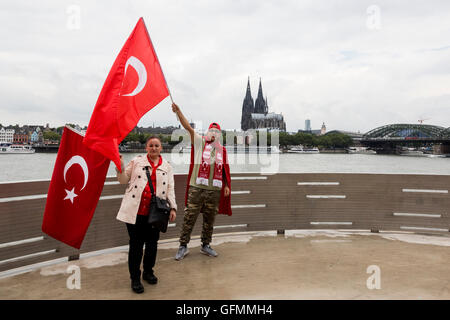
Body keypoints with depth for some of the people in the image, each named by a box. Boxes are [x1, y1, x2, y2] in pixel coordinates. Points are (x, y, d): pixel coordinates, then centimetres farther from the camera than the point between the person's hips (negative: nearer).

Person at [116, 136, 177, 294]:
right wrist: (120, 166, -7)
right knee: (136, 244, 4)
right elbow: (124, 180, 10)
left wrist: (173, 207, 1)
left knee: (152, 243, 11)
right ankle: (135, 278, 17)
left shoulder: (167, 167, 12)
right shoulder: (136, 161, 9)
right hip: (135, 211, -2)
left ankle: (148, 271, 33)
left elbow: (170, 189, 9)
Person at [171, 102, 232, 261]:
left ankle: (205, 245, 25)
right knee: (189, 217, -1)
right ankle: (183, 246, 10)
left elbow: (225, 169, 18)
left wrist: (227, 185, 12)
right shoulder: (199, 142, 4)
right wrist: (178, 111, -20)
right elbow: (188, 127, -9)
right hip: (196, 187, -3)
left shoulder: (222, 149, 14)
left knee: (209, 219, 11)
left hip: (215, 190, 3)